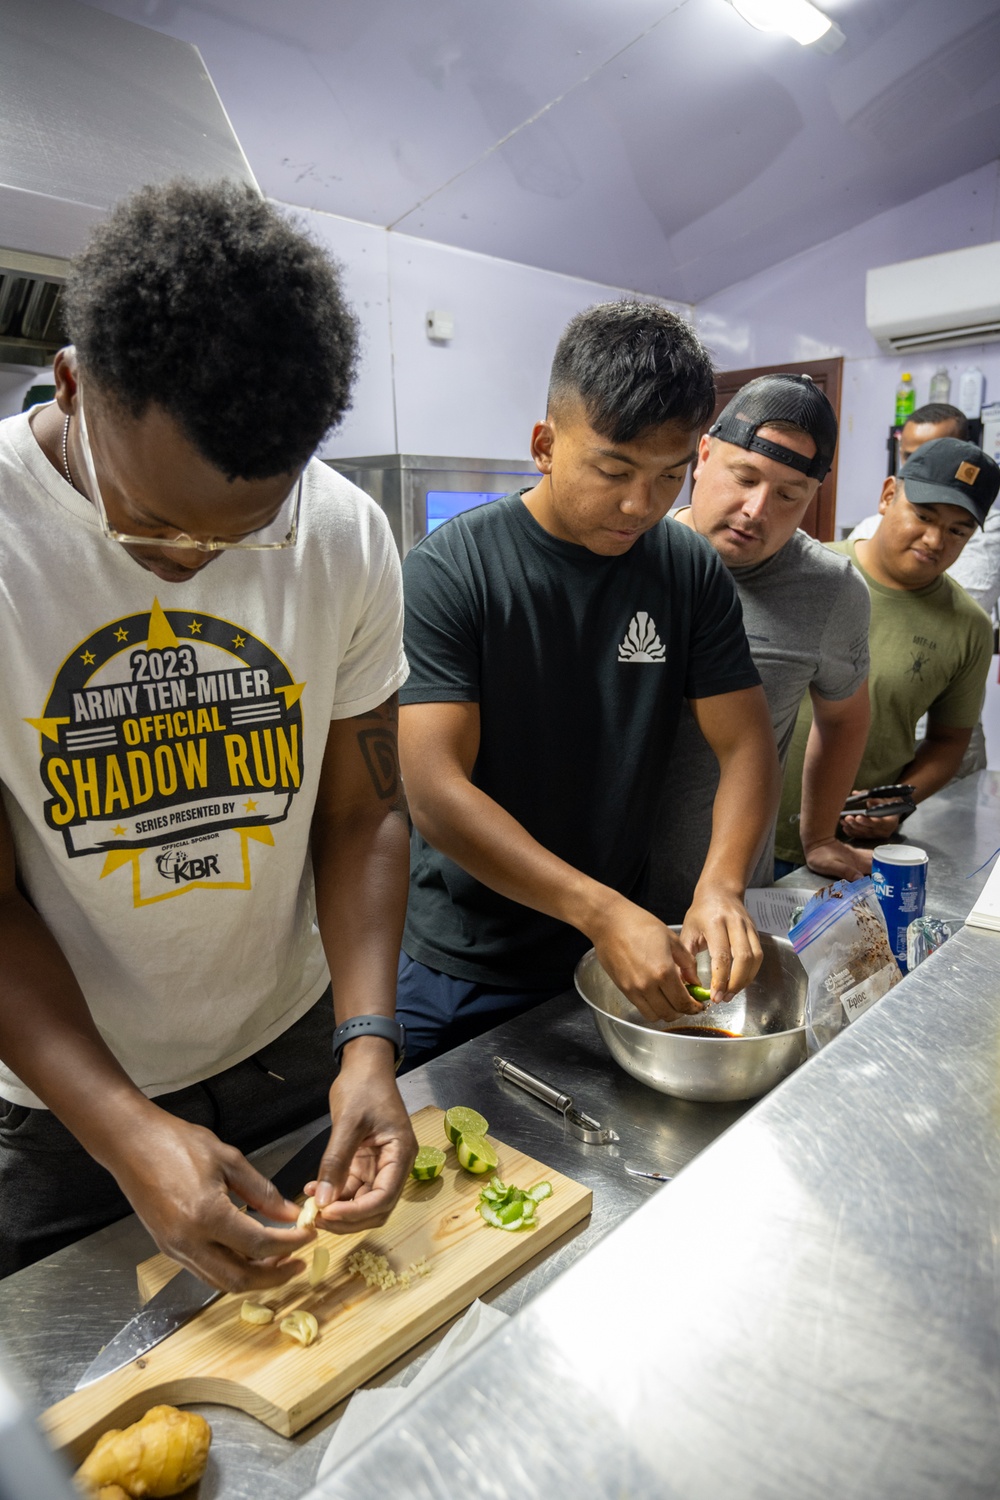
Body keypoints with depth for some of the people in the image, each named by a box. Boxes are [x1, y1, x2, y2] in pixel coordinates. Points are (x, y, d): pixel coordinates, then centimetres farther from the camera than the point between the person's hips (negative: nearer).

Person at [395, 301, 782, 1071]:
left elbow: (747, 744, -3)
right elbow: (435, 792, -24)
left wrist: (722, 883, -22)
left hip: (622, 954, 4)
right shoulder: (448, 572, -18)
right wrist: (603, 913, -30)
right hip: (463, 977, -3)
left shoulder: (693, 572, -5)